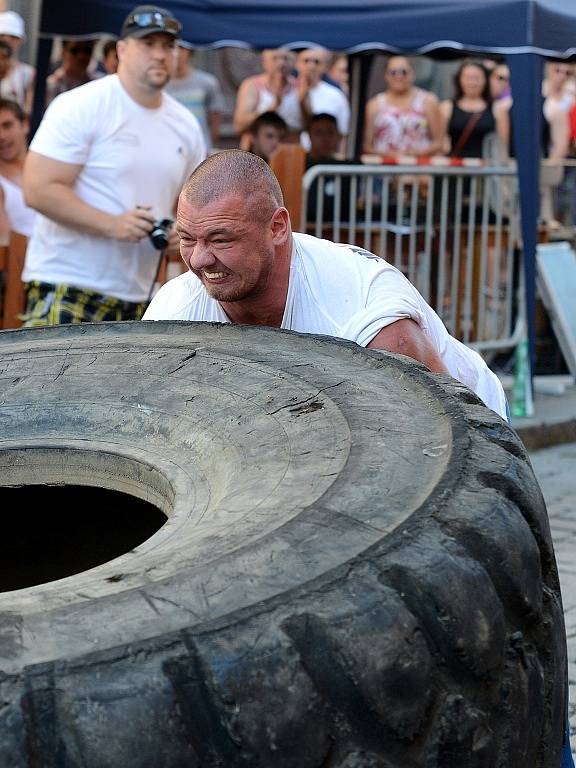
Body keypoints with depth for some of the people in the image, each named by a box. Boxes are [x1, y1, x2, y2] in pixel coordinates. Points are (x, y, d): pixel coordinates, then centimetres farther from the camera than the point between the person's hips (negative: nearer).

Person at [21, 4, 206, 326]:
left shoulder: (186, 126, 12)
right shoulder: (81, 106, -8)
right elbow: (40, 190, -14)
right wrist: (112, 224, -23)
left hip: (136, 297, 7)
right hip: (66, 286, -7)